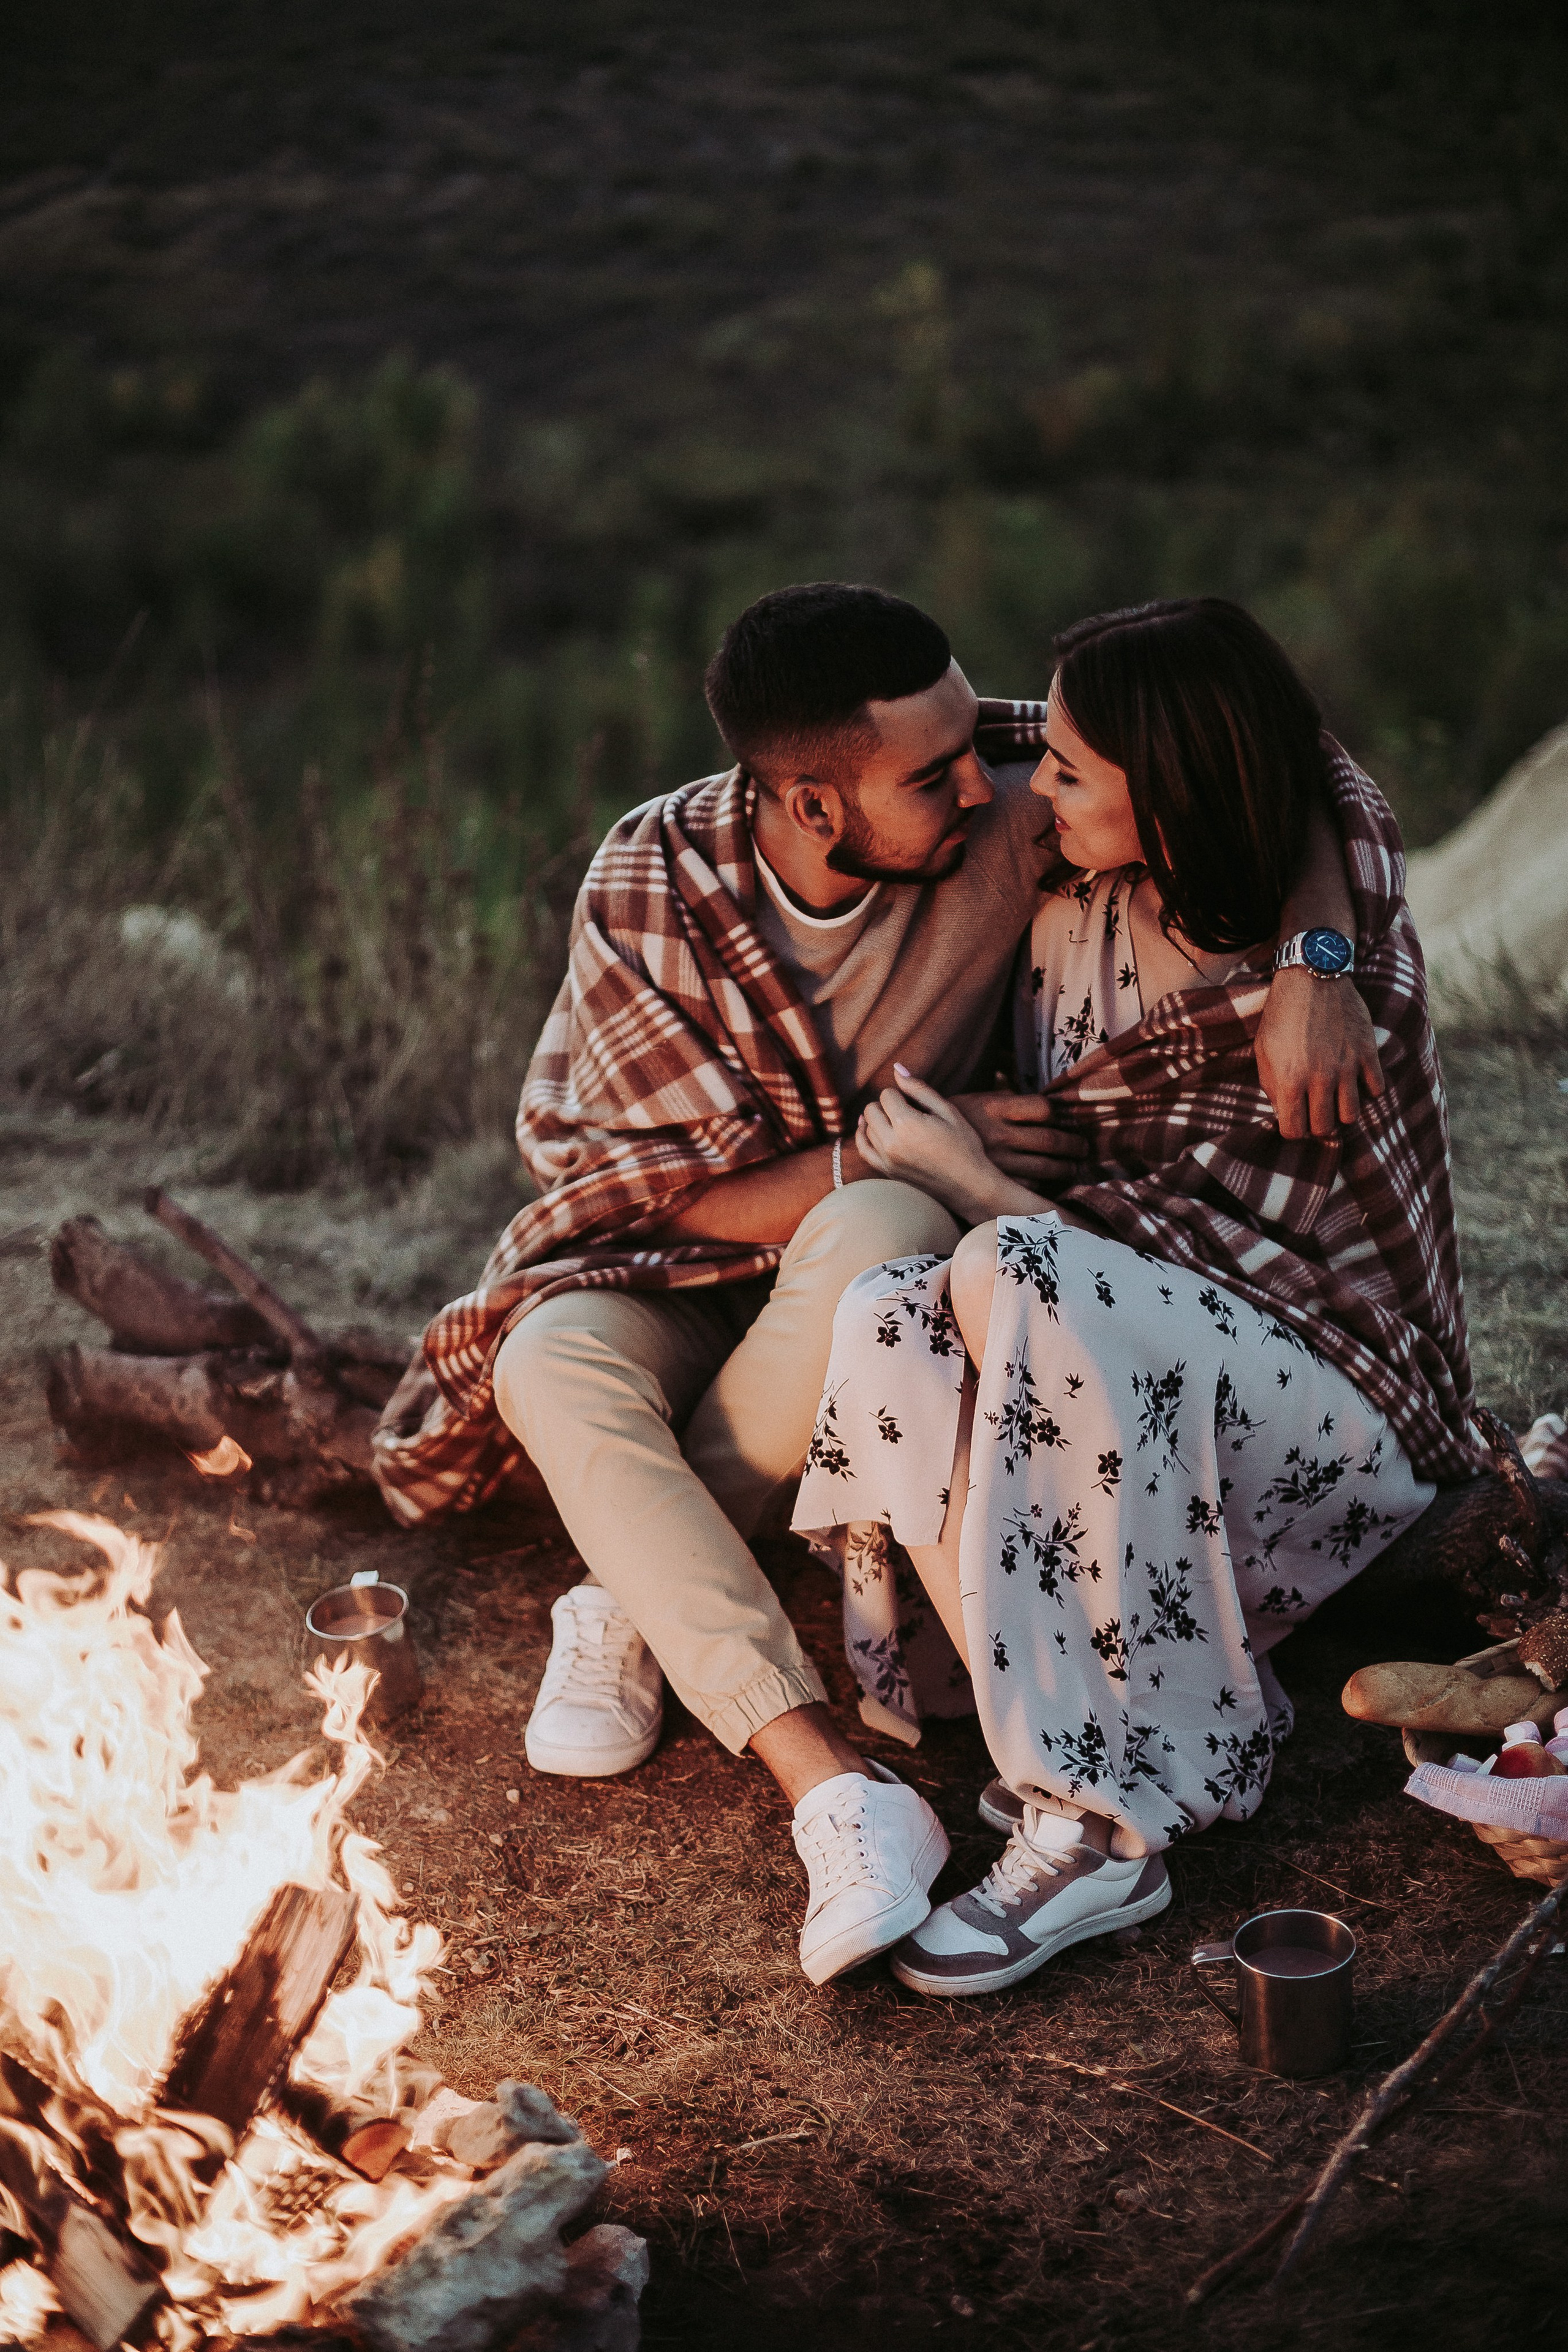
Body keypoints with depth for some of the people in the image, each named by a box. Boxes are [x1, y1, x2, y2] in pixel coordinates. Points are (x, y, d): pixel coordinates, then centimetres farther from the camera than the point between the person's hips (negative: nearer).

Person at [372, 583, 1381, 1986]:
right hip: (666, 1261, 0)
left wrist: (1309, 966, -30)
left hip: (864, 1283, 0)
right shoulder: (648, 890, -23)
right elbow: (699, 1192, -16)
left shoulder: (1003, 801, -22)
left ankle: (634, 1602, -18)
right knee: (551, 1368, -33)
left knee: (879, 1234, -37)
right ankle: (836, 1791, -38)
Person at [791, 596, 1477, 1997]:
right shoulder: (1087, 894, -1)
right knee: (888, 1320, -26)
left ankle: (1097, 1823, -32)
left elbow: (1198, 1255, -19)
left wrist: (976, 1183, -11)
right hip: (1128, 1350, 7)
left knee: (1020, 1289, -36)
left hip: (1333, 1407, -6)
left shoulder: (1333, 1002, -22)